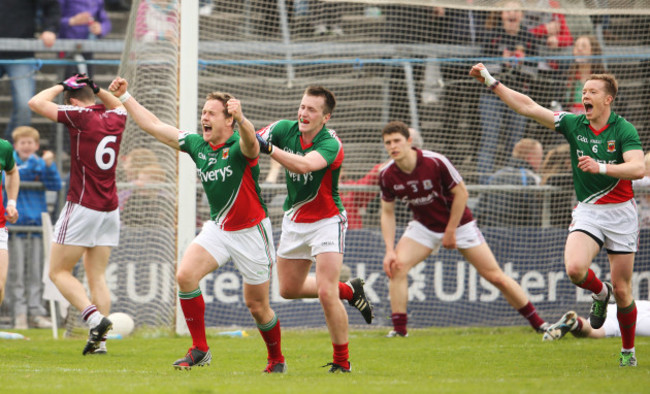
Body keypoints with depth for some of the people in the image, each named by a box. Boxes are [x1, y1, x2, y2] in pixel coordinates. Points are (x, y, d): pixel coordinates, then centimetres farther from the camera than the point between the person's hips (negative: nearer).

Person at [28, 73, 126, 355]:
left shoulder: (80, 116, -12)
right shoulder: (115, 118, 7)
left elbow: (36, 102, -7)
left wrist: (61, 86, 6)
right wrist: (97, 88, 21)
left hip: (82, 206, -7)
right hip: (110, 209, 7)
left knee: (59, 271, 1)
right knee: (97, 276, 9)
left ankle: (95, 318, -19)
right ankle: (99, 340, 0)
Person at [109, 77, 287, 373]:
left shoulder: (239, 146, -19)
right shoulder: (197, 145, 0)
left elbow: (250, 143, -45)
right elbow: (153, 126, 6)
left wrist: (241, 119, -67)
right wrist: (124, 97, 3)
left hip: (250, 231, -5)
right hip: (218, 227, 6)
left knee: (257, 305, 2)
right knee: (185, 275, -17)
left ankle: (277, 359, 27)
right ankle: (199, 350, -9)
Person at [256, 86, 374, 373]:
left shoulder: (331, 145, -25)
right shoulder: (284, 129, -8)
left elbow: (304, 165, -44)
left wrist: (268, 148, -54)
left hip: (326, 221, -6)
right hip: (294, 219, 6)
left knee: (326, 294, -17)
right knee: (289, 289, 16)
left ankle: (342, 361, -1)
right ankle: (349, 290, 39)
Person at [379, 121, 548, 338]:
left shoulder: (435, 162, -26)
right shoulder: (387, 175, -14)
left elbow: (461, 193, -15)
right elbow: (387, 213, -3)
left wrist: (450, 232, -14)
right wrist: (389, 250, -13)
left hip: (458, 223, -3)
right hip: (423, 226, 3)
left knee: (495, 276, -2)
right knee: (396, 266, -19)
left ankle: (538, 323, 9)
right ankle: (399, 328, -11)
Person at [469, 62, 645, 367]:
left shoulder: (624, 130, -9)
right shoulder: (573, 124, 2)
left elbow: (638, 168, -22)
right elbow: (527, 106, 1)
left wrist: (601, 167, -35)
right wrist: (490, 81, -2)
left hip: (621, 212, -3)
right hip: (587, 212, 3)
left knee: (622, 290, 0)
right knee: (574, 268, -25)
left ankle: (628, 350, 21)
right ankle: (600, 293, 11)